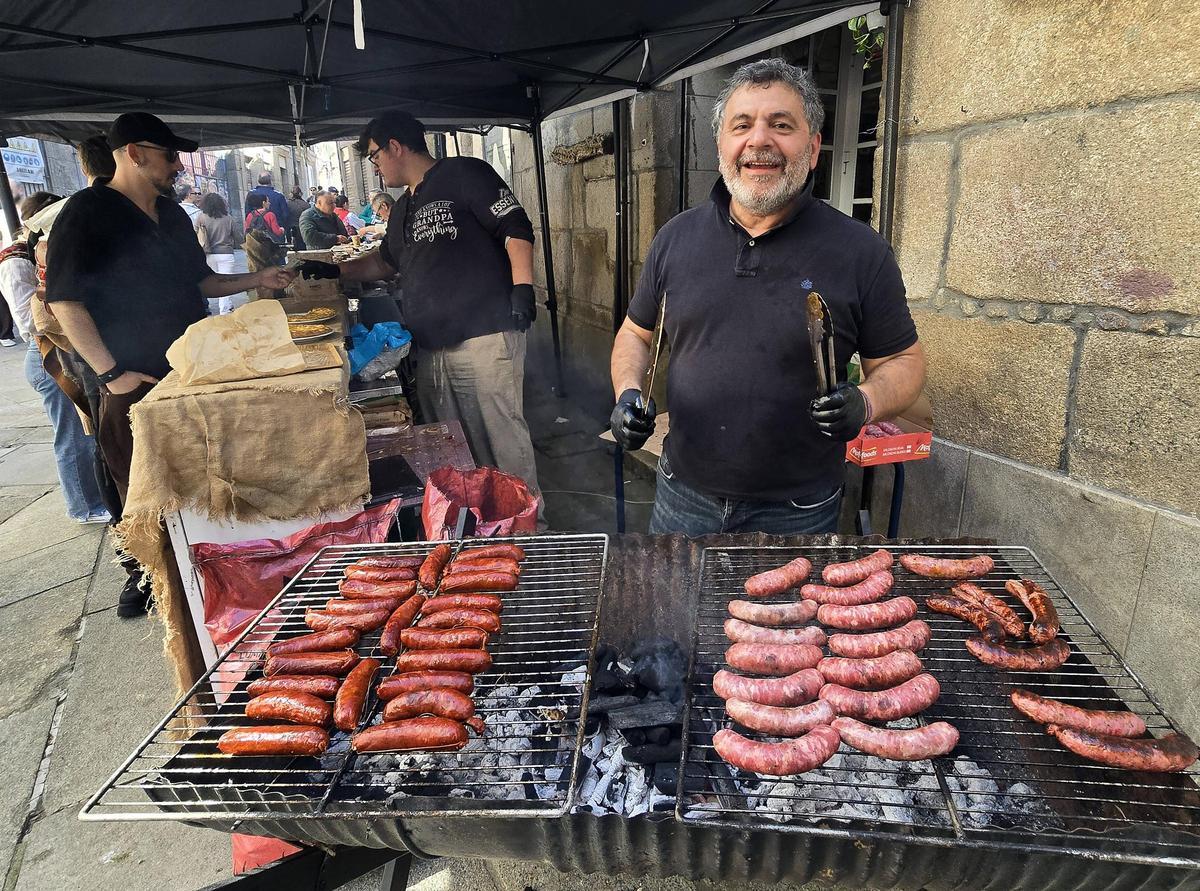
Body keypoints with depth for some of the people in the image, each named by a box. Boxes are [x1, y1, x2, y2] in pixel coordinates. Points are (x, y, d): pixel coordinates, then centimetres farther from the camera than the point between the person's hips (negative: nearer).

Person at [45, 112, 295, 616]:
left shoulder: (172, 215, 13)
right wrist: (110, 372, -17)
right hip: (136, 382, -6)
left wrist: (257, 280, 11)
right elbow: (64, 300, -13)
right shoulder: (88, 211, -8)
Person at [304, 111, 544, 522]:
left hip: (486, 337, -8)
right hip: (431, 348, 8)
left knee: (504, 435, -6)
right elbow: (385, 262, 39)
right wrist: (334, 270, 33)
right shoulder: (404, 210, 25)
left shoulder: (463, 174, 1)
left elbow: (516, 229, -8)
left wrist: (522, 288, -18)